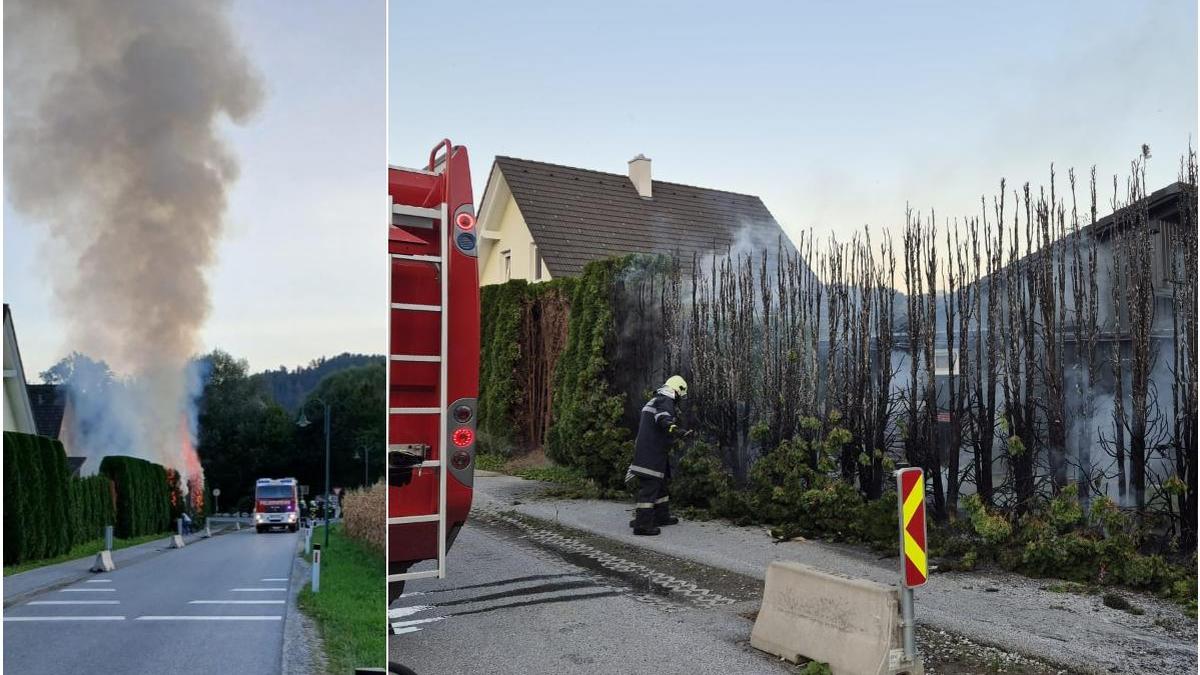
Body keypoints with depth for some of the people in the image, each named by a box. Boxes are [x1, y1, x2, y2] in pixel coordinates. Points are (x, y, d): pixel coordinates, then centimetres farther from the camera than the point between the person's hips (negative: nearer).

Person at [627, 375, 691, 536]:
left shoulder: (654, 400, 22)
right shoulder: (665, 401, -11)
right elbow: (663, 419, -32)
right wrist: (677, 431, -49)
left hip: (644, 449, 10)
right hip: (652, 452, -10)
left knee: (661, 482, 21)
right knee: (650, 485, -10)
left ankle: (661, 516, 32)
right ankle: (642, 524, -10)